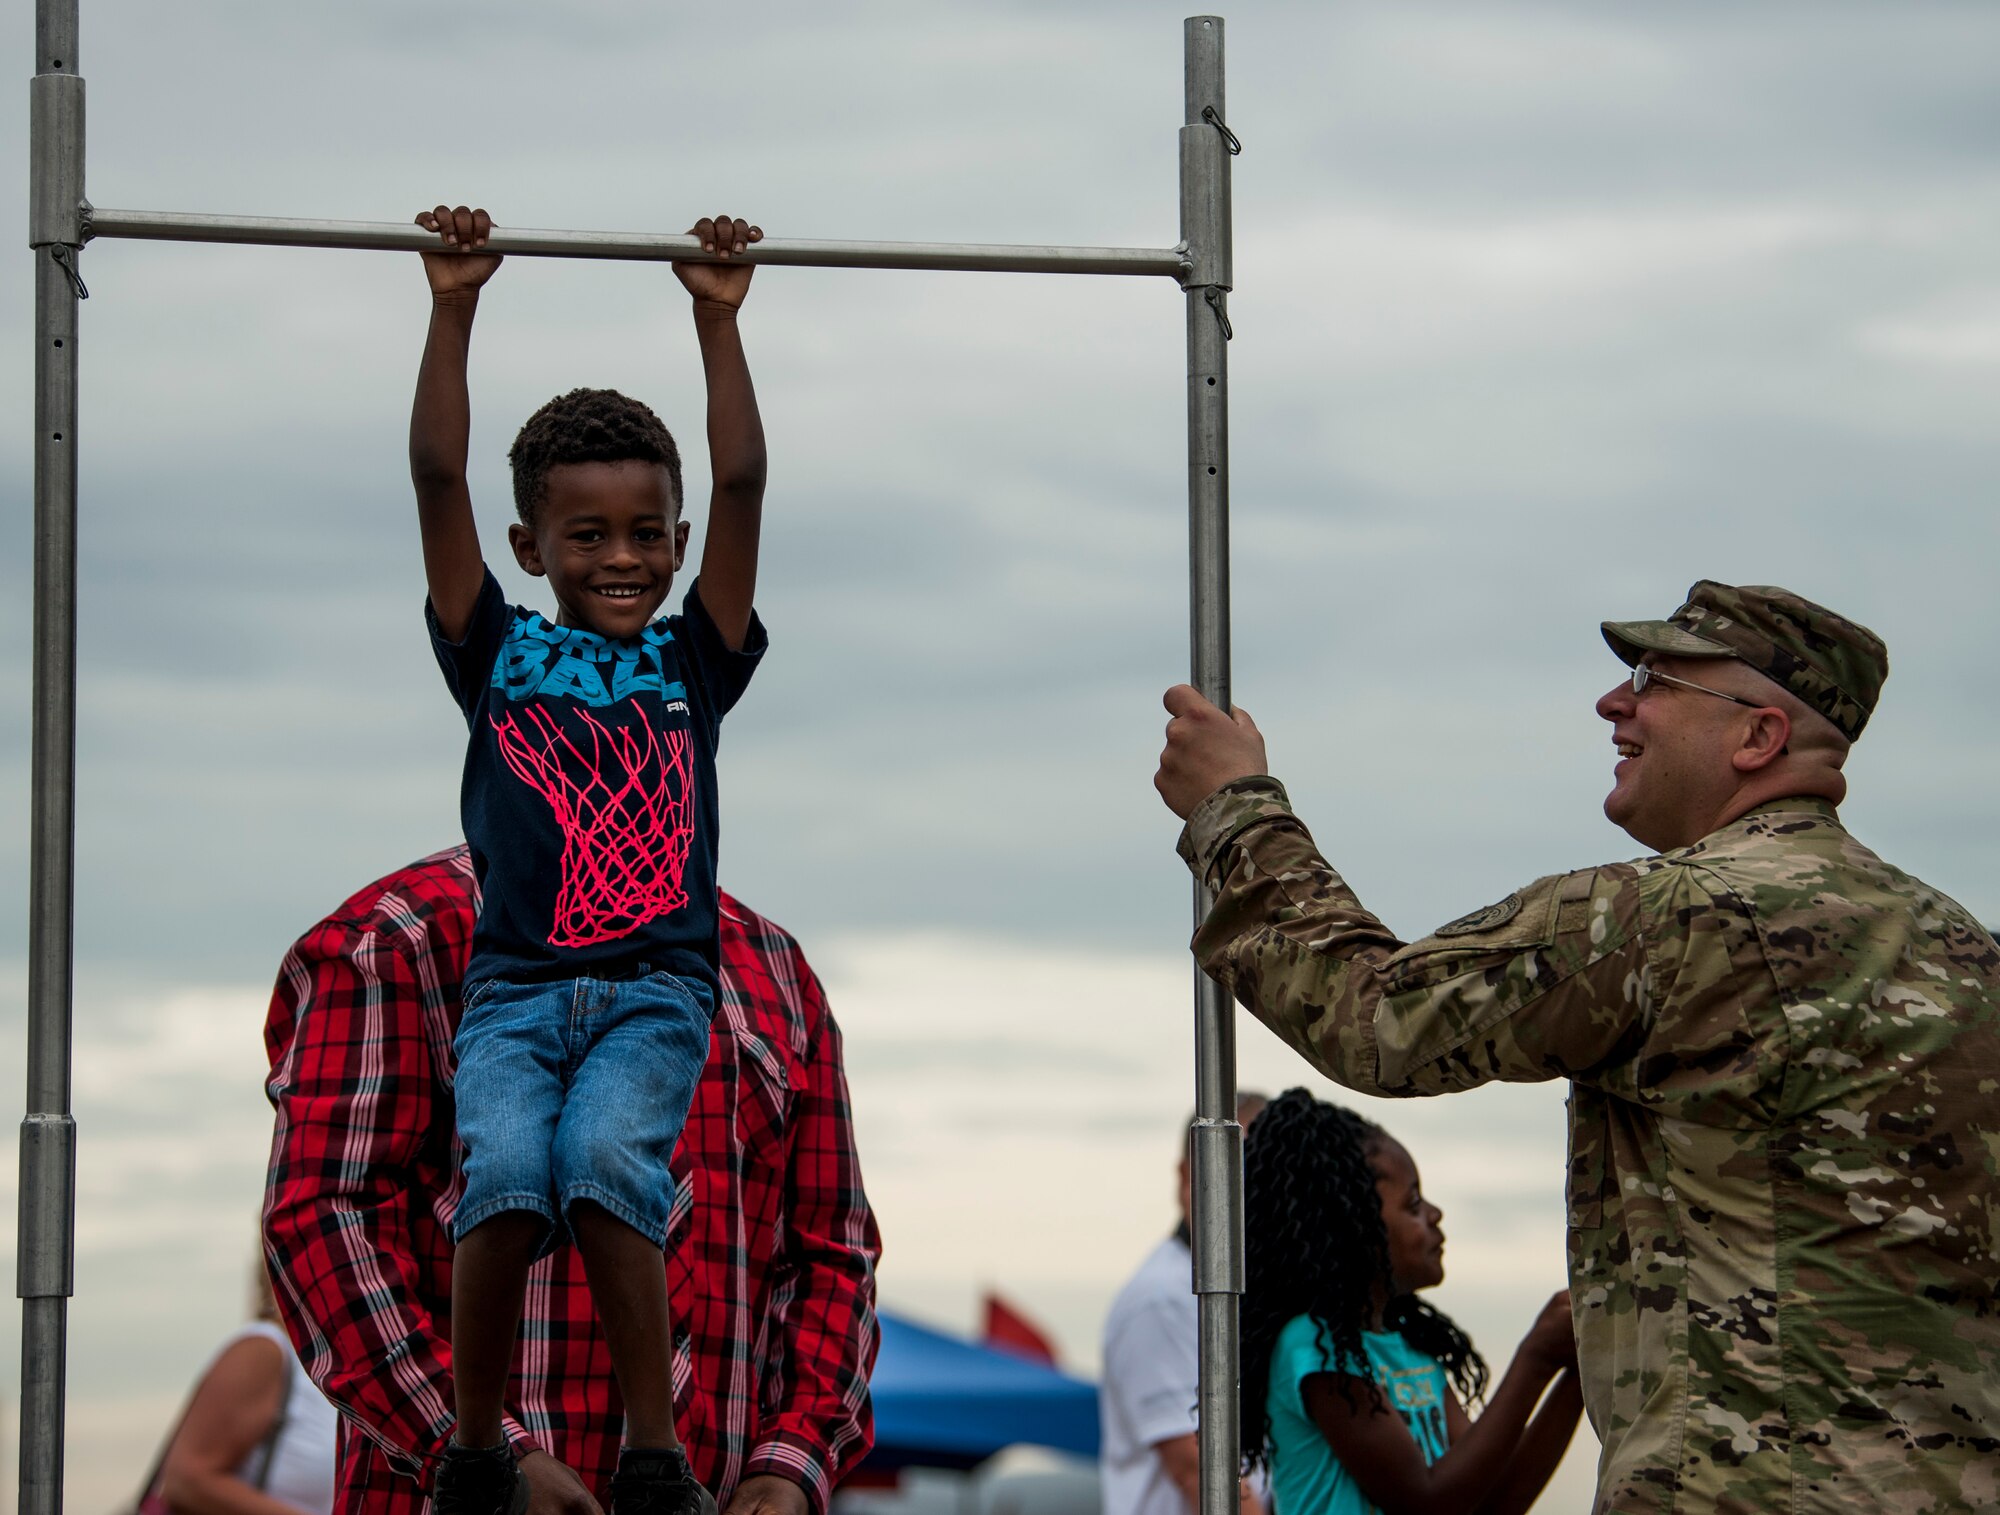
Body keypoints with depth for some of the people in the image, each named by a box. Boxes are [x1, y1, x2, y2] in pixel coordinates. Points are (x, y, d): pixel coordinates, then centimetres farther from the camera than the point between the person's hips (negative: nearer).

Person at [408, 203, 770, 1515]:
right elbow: (438, 477, 6)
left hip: (656, 987, 0)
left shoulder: (693, 662, 13)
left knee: (607, 1162, -28)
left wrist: (720, 317, 4)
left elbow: (743, 482, 6)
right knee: (507, 1175, -26)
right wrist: (454, 307, 3)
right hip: (516, 983, 0)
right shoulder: (499, 655, 12)